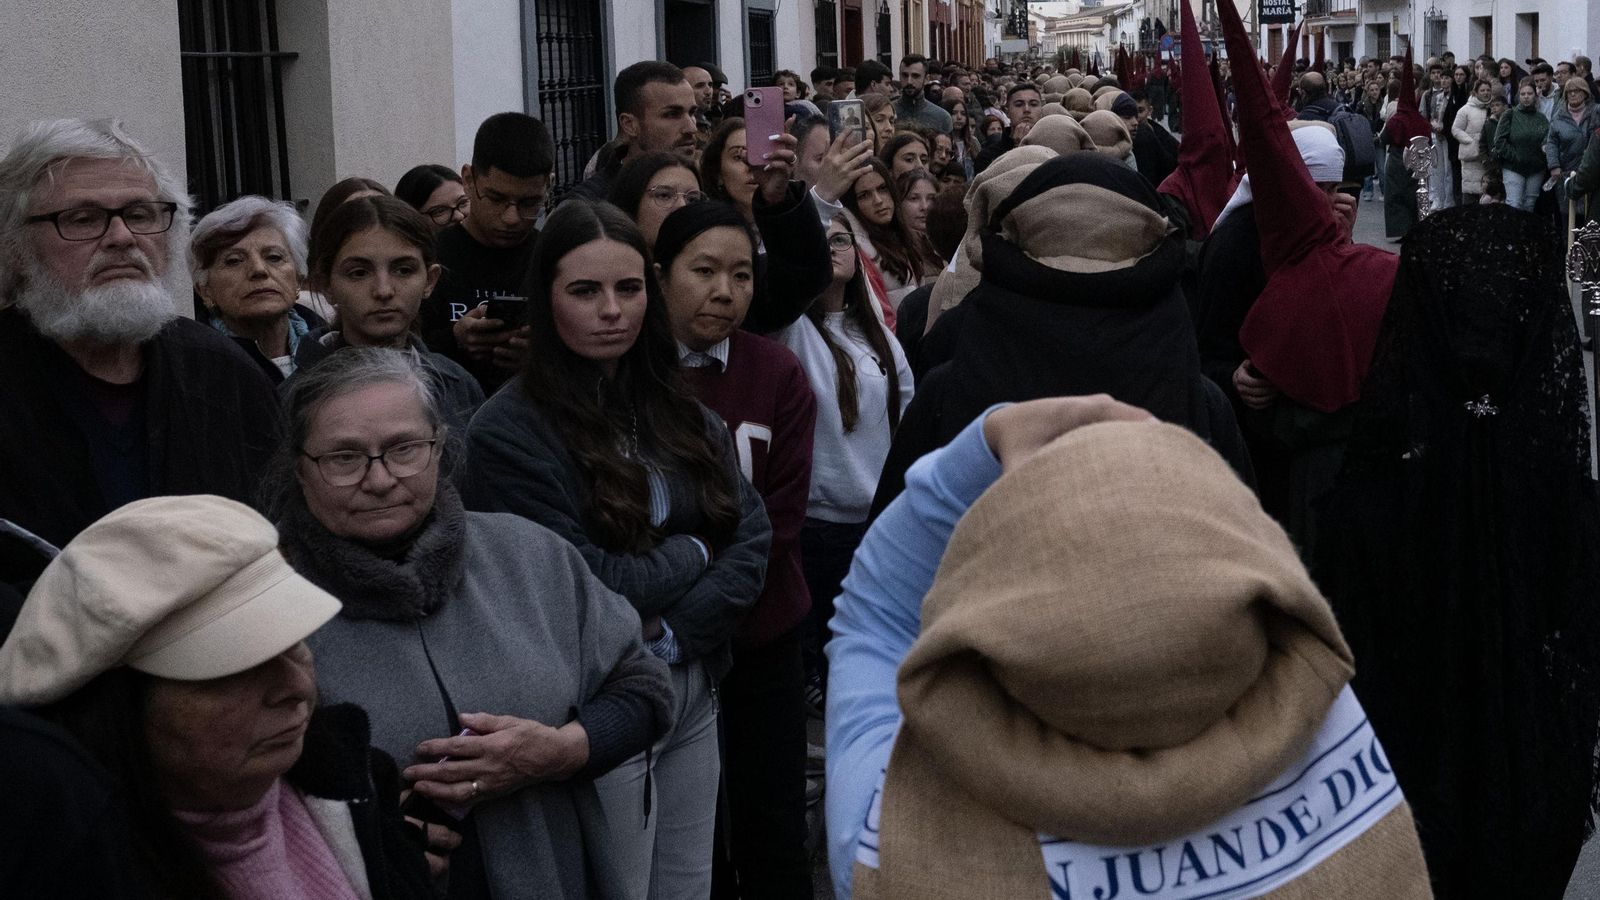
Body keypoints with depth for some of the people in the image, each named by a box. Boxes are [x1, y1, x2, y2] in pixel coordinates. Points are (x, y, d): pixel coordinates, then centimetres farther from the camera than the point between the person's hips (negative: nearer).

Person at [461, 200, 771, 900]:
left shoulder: (682, 414, 6)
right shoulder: (508, 432, -14)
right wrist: (693, 553, -5)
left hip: (693, 697, 6)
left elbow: (752, 538, 1)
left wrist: (673, 630, -14)